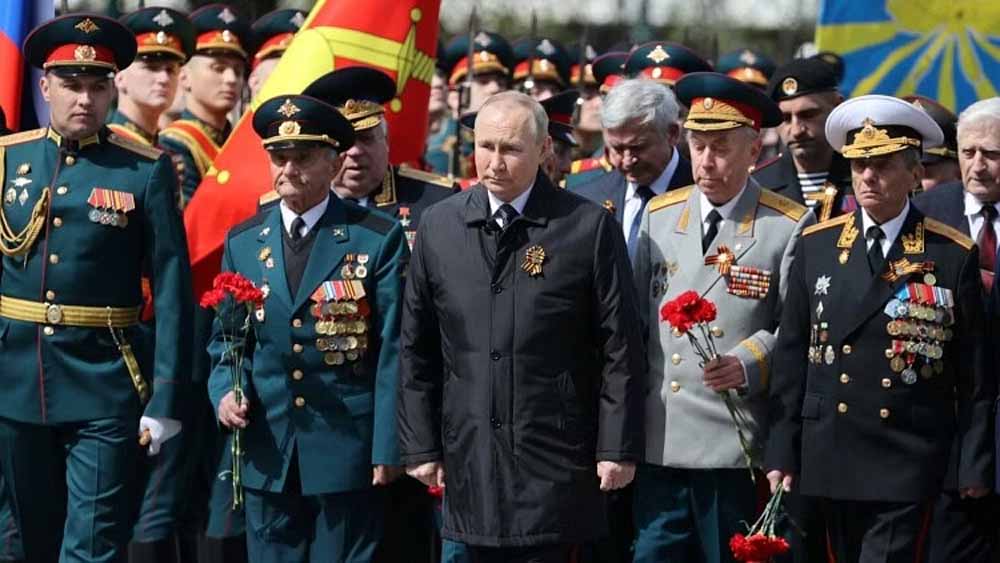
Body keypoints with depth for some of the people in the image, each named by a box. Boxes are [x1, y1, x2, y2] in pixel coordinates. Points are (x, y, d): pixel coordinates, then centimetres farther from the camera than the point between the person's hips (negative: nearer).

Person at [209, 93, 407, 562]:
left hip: (347, 451, -3)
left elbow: (392, 351, -4)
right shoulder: (242, 242, 9)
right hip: (266, 453, 3)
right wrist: (224, 393, -5)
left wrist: (387, 449, -8)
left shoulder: (378, 239, -3)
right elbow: (224, 339, 16)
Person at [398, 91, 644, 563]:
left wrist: (618, 448, -5)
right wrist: (420, 446, 6)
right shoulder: (439, 227, 7)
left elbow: (619, 349, -2)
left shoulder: (589, 227, -3)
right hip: (469, 461, 3)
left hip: (555, 465, -3)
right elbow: (415, 348, 10)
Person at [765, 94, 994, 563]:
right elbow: (791, 357, 7)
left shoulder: (954, 256, -1)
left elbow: (975, 376, 1)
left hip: (909, 467, -3)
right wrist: (781, 453, 3)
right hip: (830, 460, 3)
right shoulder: (816, 246, 6)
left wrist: (975, 467, -2)